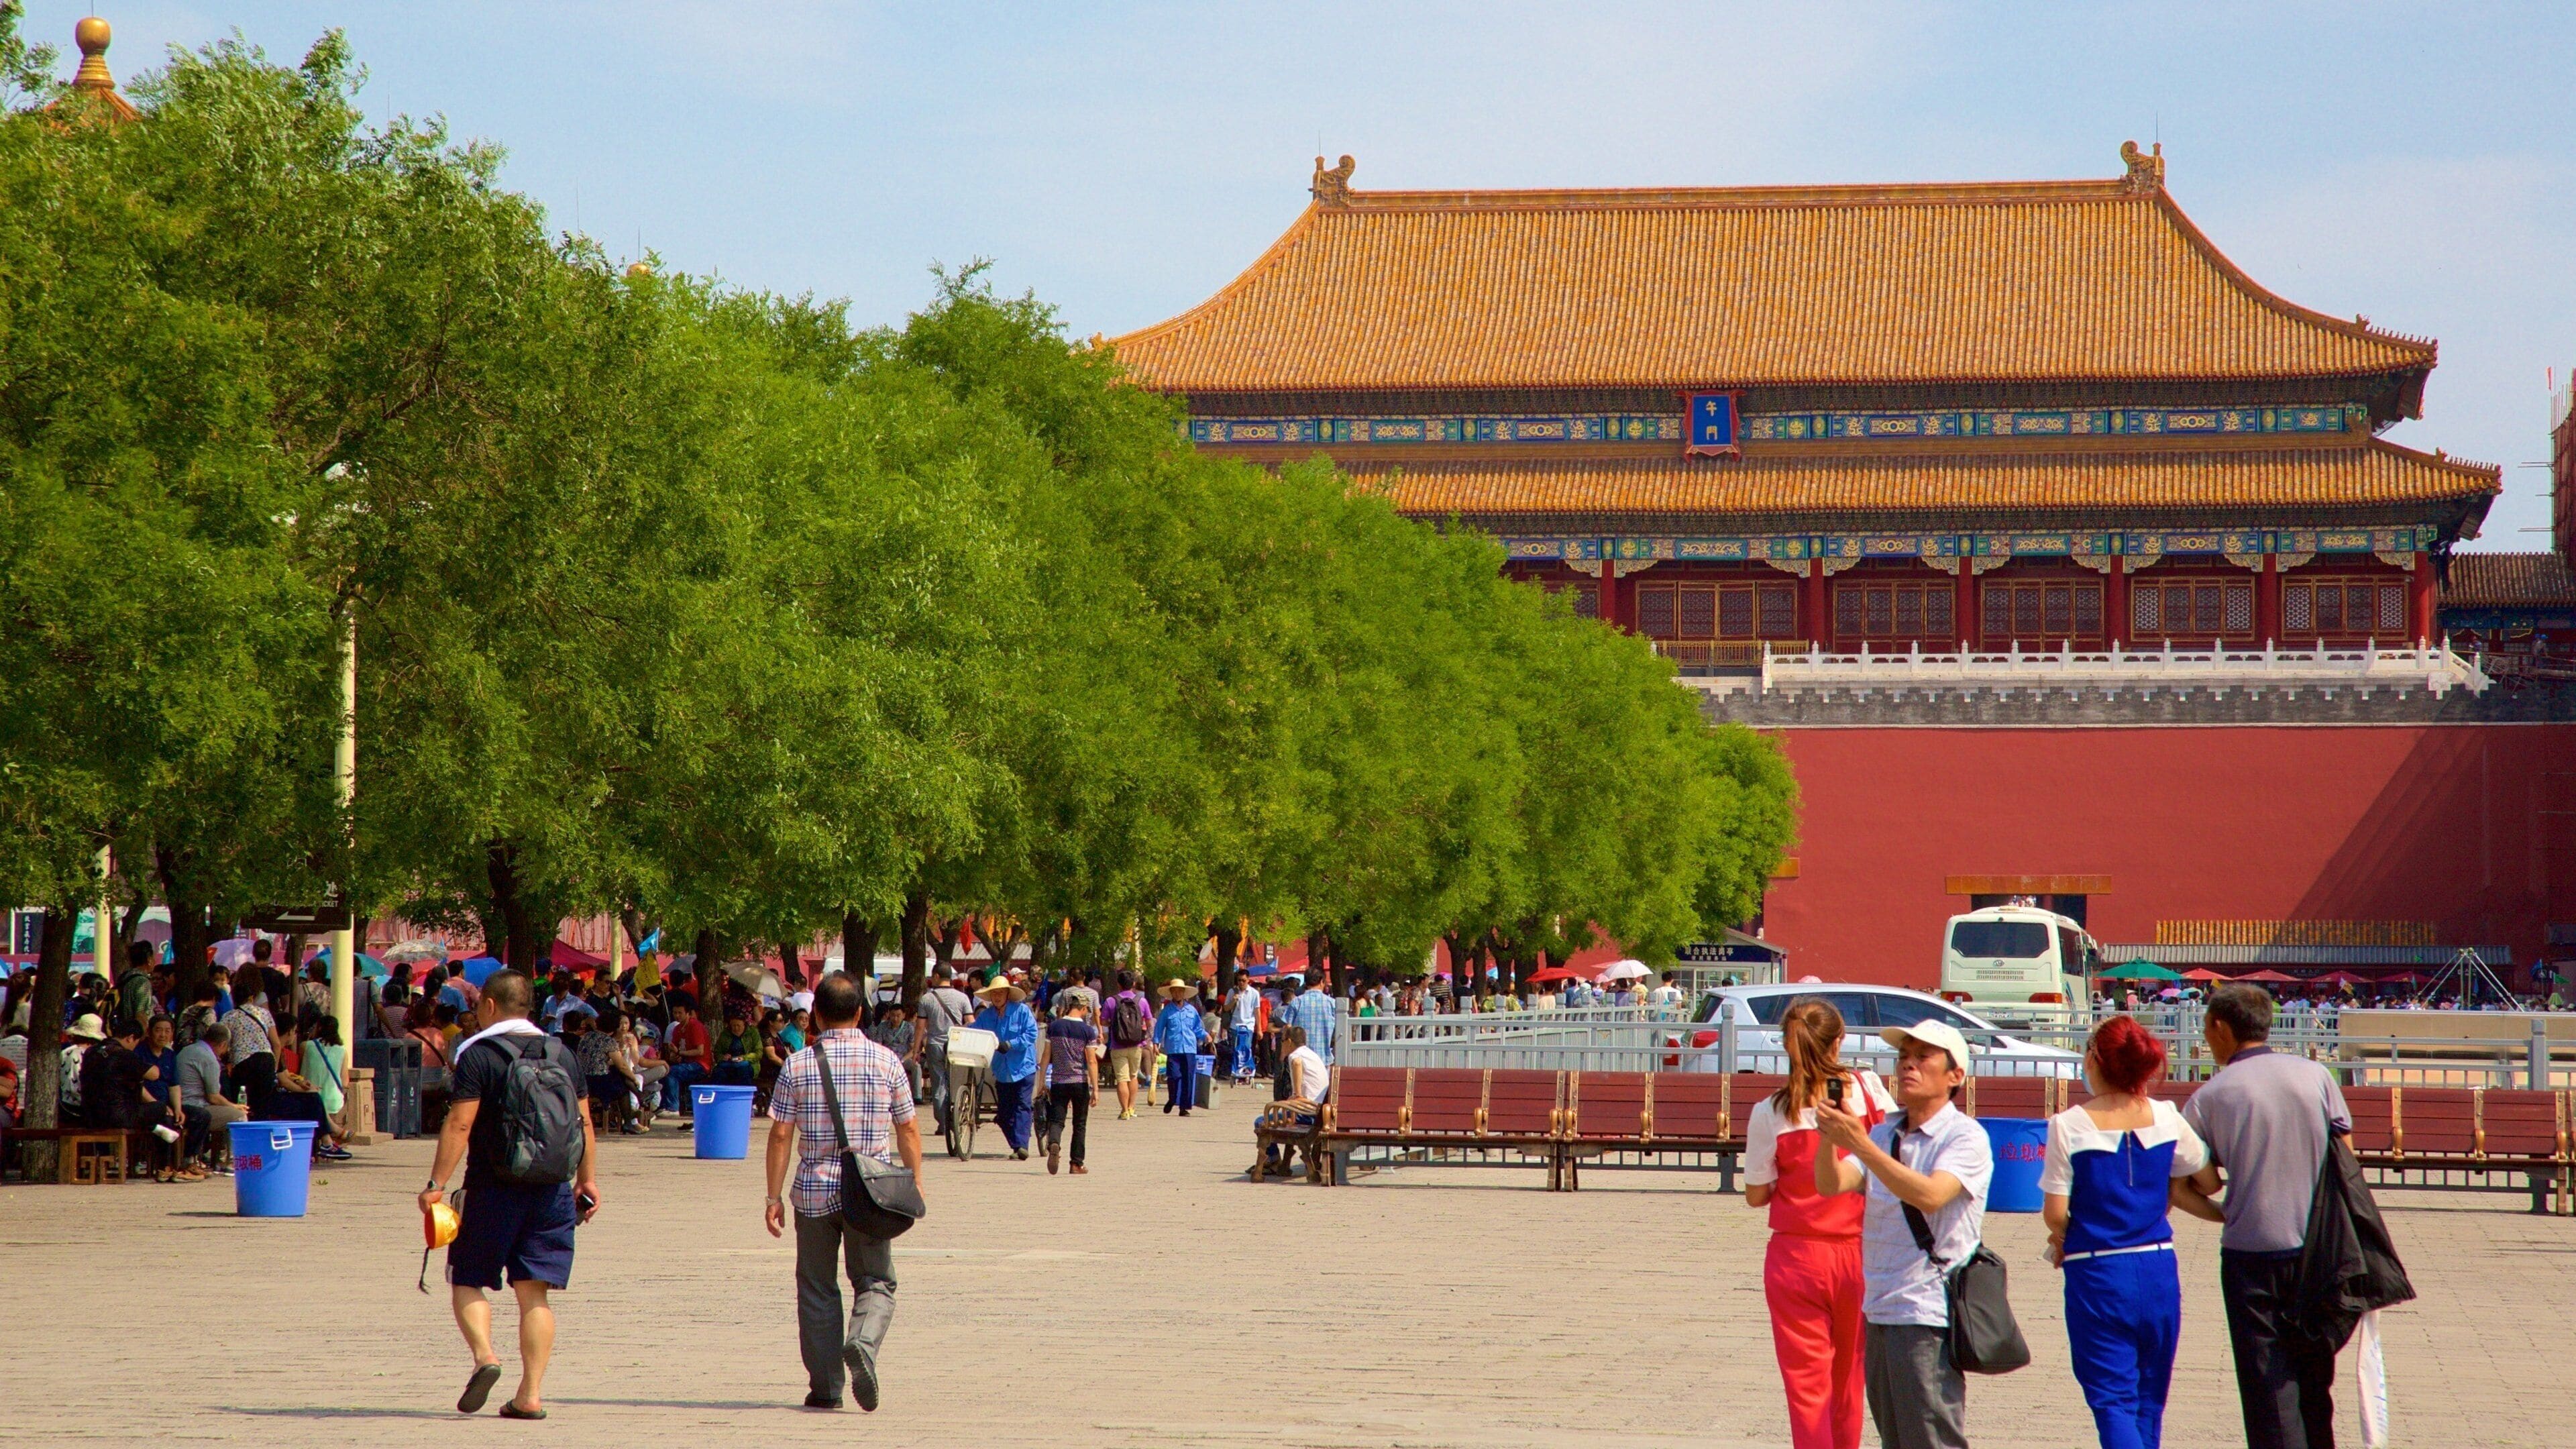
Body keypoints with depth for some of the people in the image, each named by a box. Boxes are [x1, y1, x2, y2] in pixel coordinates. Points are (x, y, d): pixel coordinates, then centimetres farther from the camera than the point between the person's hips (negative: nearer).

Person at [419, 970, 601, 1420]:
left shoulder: (478, 1055, -7)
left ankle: (484, 1354, -15)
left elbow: (459, 1125, -13)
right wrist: (587, 1180, 20)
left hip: (494, 1189, -4)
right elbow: (584, 1123, 12)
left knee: (467, 1281, 9)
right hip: (552, 1192, 4)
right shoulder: (562, 1054, 9)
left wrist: (436, 1184, -11)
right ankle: (531, 1394, 0)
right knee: (534, 1292, 6)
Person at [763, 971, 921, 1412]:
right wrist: (915, 1183, 11)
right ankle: (863, 1342, -21)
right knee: (876, 1281, 9)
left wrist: (775, 1196, 2)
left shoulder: (797, 1066, -1)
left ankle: (825, 1387, 9)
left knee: (818, 1289, 10)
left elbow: (781, 1135, -2)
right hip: (872, 1192, 0)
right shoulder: (886, 1061, 1)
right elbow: (908, 1132, 2)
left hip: (815, 1190, 0)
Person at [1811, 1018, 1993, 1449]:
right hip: (1879, 1312, 7)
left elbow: (1930, 1195, -24)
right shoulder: (1884, 1134, 14)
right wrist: (1829, 1138, -21)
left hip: (1929, 1319, -7)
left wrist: (1860, 1143, -30)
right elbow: (1832, 1185, 0)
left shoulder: (1965, 1138, -7)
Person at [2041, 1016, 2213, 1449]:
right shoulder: (2166, 1117, -1)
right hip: (2159, 1273, 4)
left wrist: (2062, 1237, 10)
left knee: (2113, 1401, -2)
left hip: (2097, 1276, -4)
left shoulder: (2069, 1126, -11)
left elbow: (2055, 1212, -11)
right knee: (2149, 1401, 16)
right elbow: (2193, 1186, 10)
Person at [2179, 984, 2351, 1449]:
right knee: (2314, 1376, 15)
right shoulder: (2315, 1075, 2)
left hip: (2251, 1253, -3)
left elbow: (2205, 1185, -5)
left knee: (2268, 1380, 1)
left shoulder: (2210, 1096, -6)